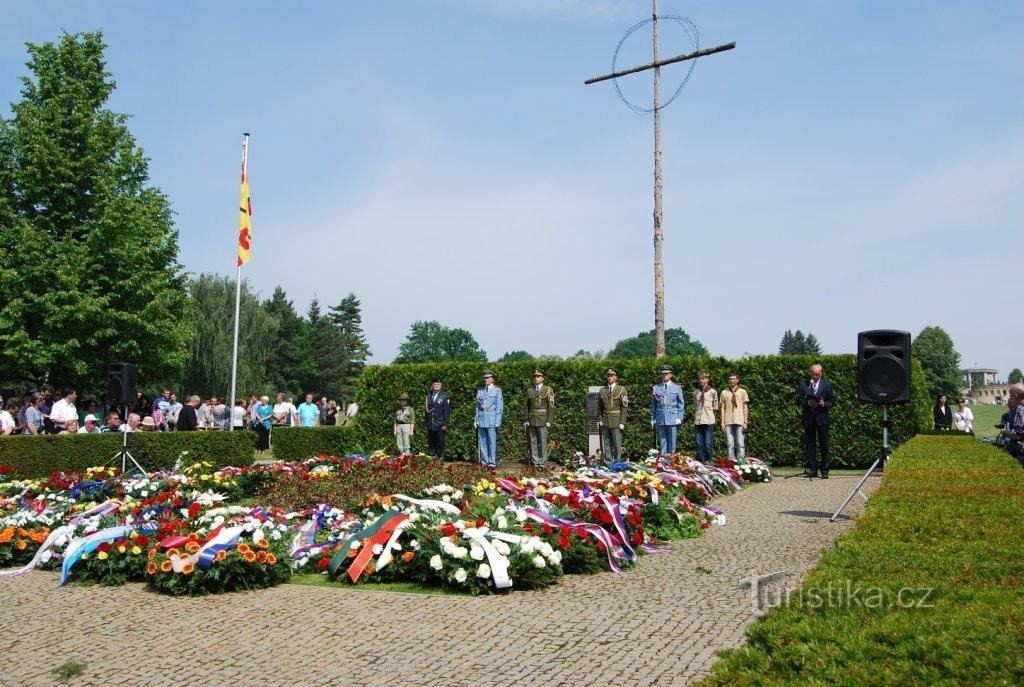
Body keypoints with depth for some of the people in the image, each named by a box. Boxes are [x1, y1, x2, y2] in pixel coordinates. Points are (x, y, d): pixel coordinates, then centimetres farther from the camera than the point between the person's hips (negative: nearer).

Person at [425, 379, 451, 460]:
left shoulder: (444, 396, 2)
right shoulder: (429, 396, 14)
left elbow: (447, 411, -2)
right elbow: (427, 410, 15)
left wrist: (445, 424, -9)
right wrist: (426, 424, 10)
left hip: (440, 426, -4)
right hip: (430, 425, 4)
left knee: (440, 444, -2)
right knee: (431, 445, 5)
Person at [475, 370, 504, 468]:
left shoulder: (497, 390, 2)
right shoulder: (480, 391, 14)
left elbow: (499, 407, -1)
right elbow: (478, 406, 16)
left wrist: (497, 421, -7)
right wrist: (476, 420, 10)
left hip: (492, 420, -4)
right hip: (482, 420, 4)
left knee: (492, 442, -6)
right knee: (482, 442, 5)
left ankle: (492, 463, -2)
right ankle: (484, 461, 12)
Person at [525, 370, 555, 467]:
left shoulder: (548, 390, 1)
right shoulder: (529, 390, 12)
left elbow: (551, 406, -1)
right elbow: (527, 406, 14)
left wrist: (549, 421, -7)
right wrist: (526, 420, 7)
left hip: (543, 419, -3)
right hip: (532, 419, 3)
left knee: (543, 441, -3)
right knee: (533, 441, 3)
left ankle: (543, 462, 2)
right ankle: (535, 462, 9)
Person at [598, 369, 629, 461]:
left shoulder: (621, 390, 1)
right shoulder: (602, 390, 11)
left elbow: (624, 408, -3)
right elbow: (599, 407, 14)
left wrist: (622, 422, -9)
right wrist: (599, 420, 4)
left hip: (616, 422, -3)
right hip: (605, 422, 3)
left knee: (617, 444, -2)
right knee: (607, 444, 5)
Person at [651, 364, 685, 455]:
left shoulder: (677, 388, 6)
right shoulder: (656, 388, 7)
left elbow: (681, 404, 6)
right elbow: (653, 404, 9)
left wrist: (679, 418, -3)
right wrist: (653, 418, 4)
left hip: (673, 419, -1)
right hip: (660, 419, 1)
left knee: (672, 441, 2)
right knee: (662, 440, 4)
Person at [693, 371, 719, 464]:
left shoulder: (712, 392, 3)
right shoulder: (696, 392, 12)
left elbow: (715, 408, 8)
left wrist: (710, 416, 4)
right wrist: (695, 418, 10)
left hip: (709, 421, -3)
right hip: (698, 421, 3)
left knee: (708, 444, -5)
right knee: (699, 444, 4)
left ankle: (709, 462, 4)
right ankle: (701, 462, 10)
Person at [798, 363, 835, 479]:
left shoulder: (826, 385, 8)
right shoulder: (803, 385, 10)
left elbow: (832, 401, 6)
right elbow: (799, 399, 7)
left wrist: (824, 404, -13)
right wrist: (807, 403, -12)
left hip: (822, 418, -1)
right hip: (808, 418, 1)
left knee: (823, 444, -1)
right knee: (809, 443, 3)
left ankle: (825, 470, 4)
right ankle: (812, 469, 8)